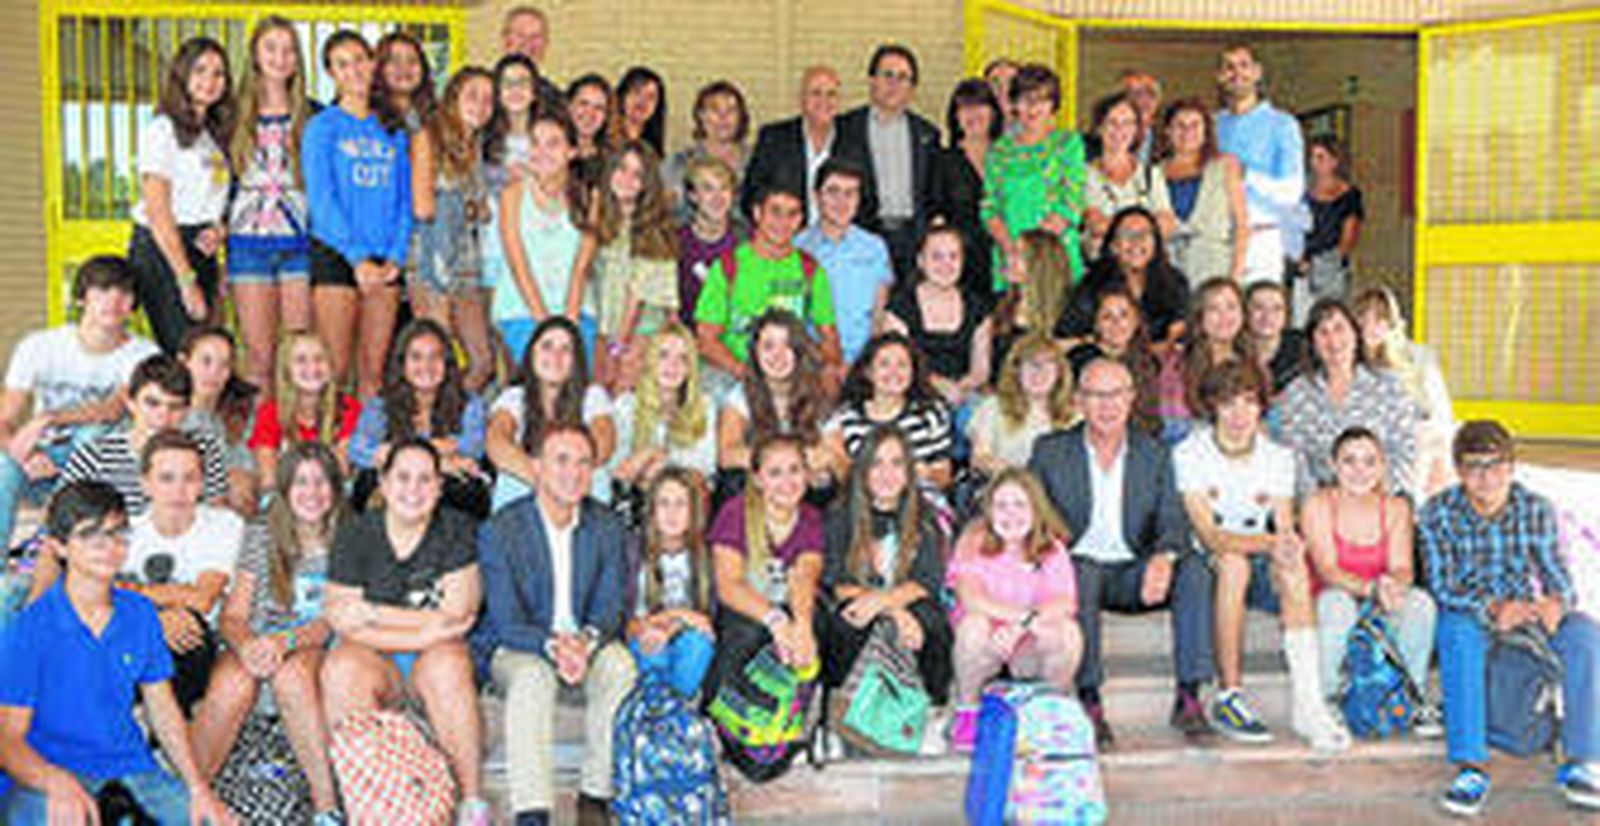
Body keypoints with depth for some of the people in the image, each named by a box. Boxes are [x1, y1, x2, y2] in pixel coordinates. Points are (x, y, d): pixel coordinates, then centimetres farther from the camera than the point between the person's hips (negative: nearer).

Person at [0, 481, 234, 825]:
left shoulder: (140, 613, 7)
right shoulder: (29, 629, -7)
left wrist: (198, 787, 0)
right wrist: (59, 783, -29)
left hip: (131, 767, 5)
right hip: (47, 776, -5)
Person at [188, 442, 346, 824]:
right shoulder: (260, 536, 5)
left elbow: (334, 621, -6)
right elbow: (233, 615, 1)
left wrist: (284, 641, -26)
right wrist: (246, 646, -23)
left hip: (315, 650, -1)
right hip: (256, 648, 1)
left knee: (291, 672, -36)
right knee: (234, 683, -33)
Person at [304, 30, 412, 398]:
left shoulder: (394, 130, 12)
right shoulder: (322, 127, 1)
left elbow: (405, 200, 9)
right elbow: (322, 199, -7)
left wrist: (395, 257, -5)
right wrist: (358, 257, -15)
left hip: (384, 261, 4)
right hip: (336, 255, -3)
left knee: (373, 371, 6)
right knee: (335, 368, -5)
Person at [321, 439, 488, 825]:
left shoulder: (457, 530, 0)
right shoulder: (354, 535, 1)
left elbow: (456, 617, -9)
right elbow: (342, 622, -7)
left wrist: (373, 613, -12)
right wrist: (421, 633, -17)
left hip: (436, 654, -1)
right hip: (375, 659, 1)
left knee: (446, 664, -34)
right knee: (340, 668, -31)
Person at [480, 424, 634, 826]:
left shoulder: (607, 526, 0)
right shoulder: (501, 530, -10)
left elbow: (609, 608, -2)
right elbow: (506, 622, -13)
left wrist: (586, 642, -25)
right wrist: (553, 646, -33)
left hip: (589, 645, 3)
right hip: (521, 648, -2)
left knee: (621, 666, -29)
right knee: (532, 677, -35)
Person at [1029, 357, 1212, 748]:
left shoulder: (1155, 455, 10)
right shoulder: (1050, 451, 5)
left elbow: (1173, 521, -1)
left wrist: (1164, 557, -25)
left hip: (1132, 574, 2)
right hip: (1077, 566, -2)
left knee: (1194, 568, -25)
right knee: (1081, 573, -36)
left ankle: (1189, 697, -22)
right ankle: (1089, 701, -31)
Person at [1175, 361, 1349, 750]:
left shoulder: (1278, 456, 4)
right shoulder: (1189, 454, -10)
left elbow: (1285, 529, -4)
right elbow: (1208, 535, -20)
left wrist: (1288, 544, -29)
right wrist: (1268, 543, -35)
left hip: (1259, 570, 3)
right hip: (1205, 564, -3)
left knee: (1293, 567, -29)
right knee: (1233, 563, -35)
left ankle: (1308, 703, -35)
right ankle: (1229, 696, -31)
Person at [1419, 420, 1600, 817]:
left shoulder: (1536, 509, -2)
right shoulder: (1438, 513, -10)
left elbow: (1556, 573, -5)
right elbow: (1441, 584, -16)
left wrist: (1555, 601, -31)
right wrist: (1492, 608, -35)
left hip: (1524, 608, 3)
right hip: (1467, 609, -3)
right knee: (1459, 631, -38)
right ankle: (1471, 766, -39)